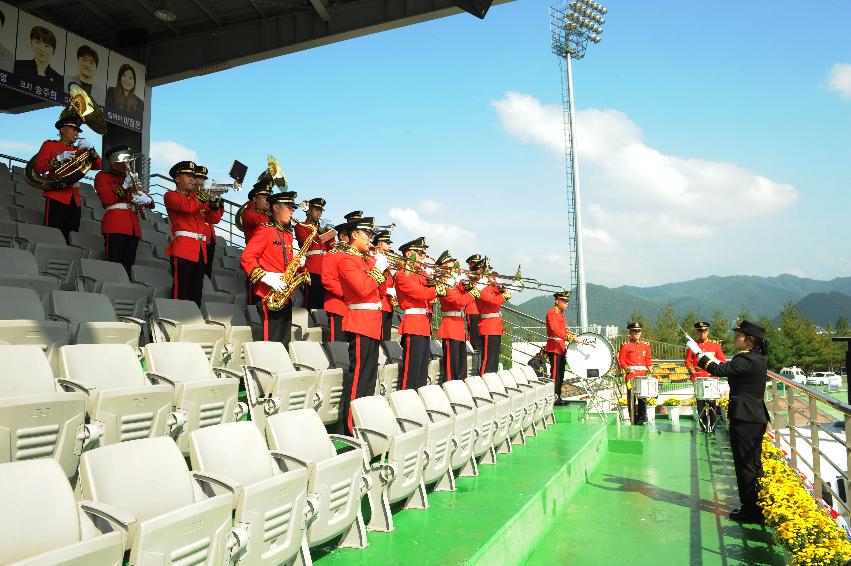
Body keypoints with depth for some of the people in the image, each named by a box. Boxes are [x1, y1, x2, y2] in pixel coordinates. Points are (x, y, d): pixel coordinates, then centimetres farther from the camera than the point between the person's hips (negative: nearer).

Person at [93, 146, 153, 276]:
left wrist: (147, 200, -3)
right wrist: (124, 186, -10)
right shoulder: (103, 176, 13)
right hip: (115, 225, -5)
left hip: (133, 226, 5)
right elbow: (106, 199, -4)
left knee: (128, 264, -1)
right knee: (114, 265, -12)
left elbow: (151, 203, 20)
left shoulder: (131, 179, 28)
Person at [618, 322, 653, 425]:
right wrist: (627, 368, -14)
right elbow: (621, 359, 0)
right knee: (631, 397, -4)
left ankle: (642, 418, 10)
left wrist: (649, 368, 4)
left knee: (643, 397, 3)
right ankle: (633, 419, 2)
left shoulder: (645, 345, 15)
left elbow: (648, 359, 21)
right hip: (631, 374, -4)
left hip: (643, 375, 4)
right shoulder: (625, 345, 2)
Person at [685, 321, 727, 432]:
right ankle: (703, 426, 10)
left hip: (712, 377, 0)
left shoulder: (715, 344, 7)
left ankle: (712, 425, 4)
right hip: (698, 378, 0)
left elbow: (722, 360, 6)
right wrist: (691, 369, -10)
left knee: (712, 402, -5)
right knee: (700, 402, 1)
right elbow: (688, 360, 8)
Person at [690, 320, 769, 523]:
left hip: (744, 419, -10)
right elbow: (729, 370, 15)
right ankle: (759, 507, 27)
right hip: (757, 418, 10)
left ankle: (750, 510, 7)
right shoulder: (758, 358, 12)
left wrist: (698, 353, -10)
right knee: (754, 464, 17)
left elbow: (719, 370, -23)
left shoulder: (747, 360, -19)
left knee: (746, 466, -1)